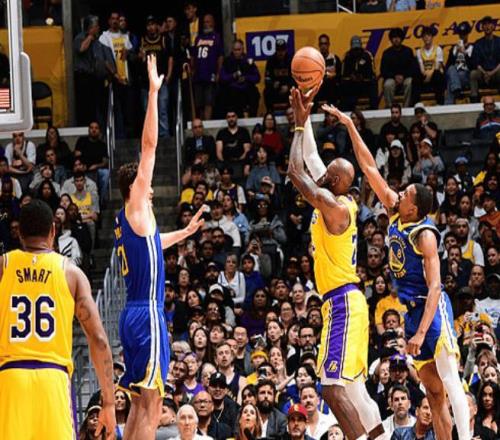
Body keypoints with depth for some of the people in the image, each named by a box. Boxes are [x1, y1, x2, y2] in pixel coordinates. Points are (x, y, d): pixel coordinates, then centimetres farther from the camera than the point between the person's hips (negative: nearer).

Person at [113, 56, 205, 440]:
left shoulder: (126, 221, 16)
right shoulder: (136, 210, -6)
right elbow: (149, 145, -11)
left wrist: (186, 232, 45)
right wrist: (154, 92, -11)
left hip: (135, 314, 9)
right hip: (147, 314, -9)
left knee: (140, 403, 10)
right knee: (150, 403, -11)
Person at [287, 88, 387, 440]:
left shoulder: (333, 205, -15)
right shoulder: (341, 203, 10)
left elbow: (296, 171, -14)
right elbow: (310, 159, 21)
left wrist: (300, 124, -4)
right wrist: (304, 117, 20)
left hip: (341, 303, -10)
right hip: (347, 301, 10)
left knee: (334, 388, -15)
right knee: (352, 385, 13)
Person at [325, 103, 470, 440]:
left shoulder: (424, 235, -18)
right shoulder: (395, 213, 3)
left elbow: (435, 287, -22)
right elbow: (370, 167, 7)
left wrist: (421, 333, -28)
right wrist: (349, 125, 5)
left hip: (433, 309, -8)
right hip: (412, 309, 8)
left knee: (449, 380, -15)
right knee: (433, 390, 7)